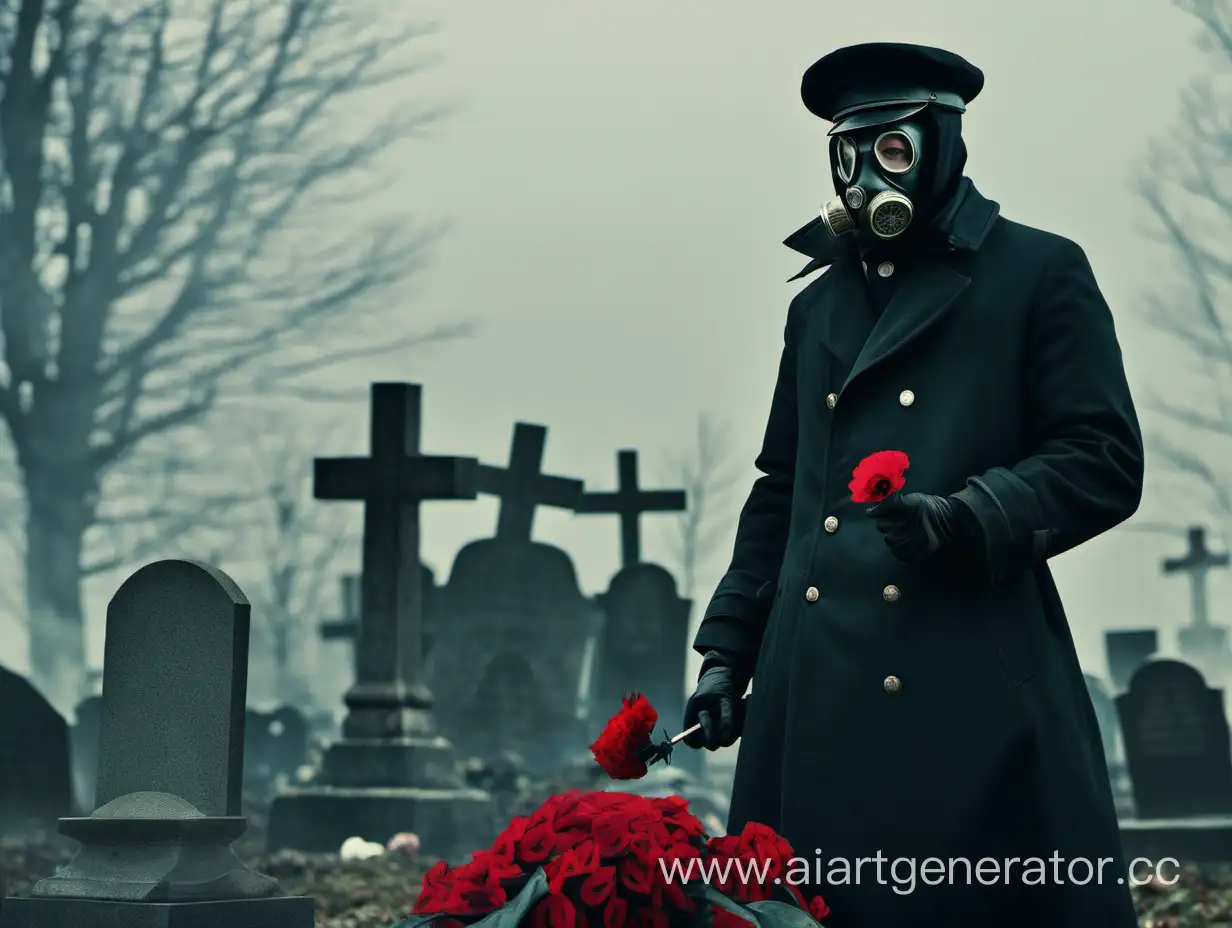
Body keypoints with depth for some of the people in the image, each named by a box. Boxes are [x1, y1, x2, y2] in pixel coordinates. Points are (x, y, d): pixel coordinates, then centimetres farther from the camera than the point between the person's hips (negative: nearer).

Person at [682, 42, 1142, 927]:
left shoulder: (1039, 272, 4)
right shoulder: (816, 306, 20)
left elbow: (1104, 460, -3)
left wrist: (972, 518, -19)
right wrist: (728, 647, 15)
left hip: (973, 693, -5)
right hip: (815, 696, 5)